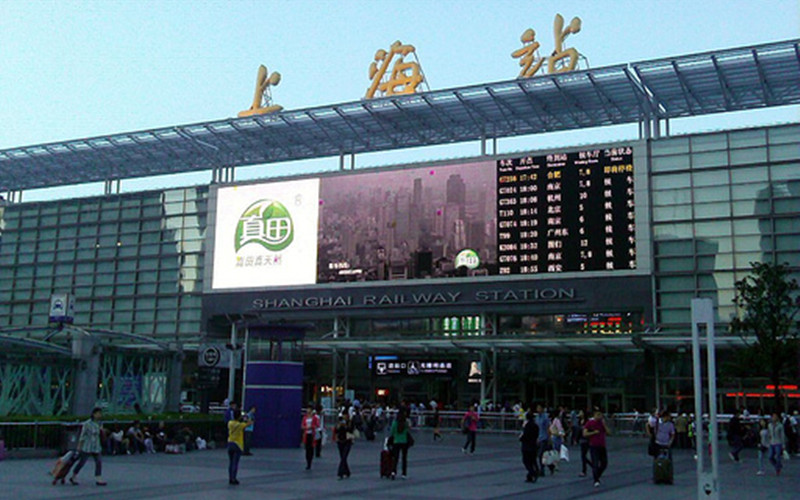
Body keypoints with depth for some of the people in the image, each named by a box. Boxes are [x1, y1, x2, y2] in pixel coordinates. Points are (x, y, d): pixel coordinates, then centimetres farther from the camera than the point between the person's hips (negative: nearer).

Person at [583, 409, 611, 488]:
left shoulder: (602, 423, 10)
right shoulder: (590, 423, -3)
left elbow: (608, 433, 4)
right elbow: (584, 433, -7)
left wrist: (604, 425, -7)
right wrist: (594, 432, -15)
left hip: (602, 446, 5)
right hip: (594, 447, -5)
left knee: (604, 463, 7)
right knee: (595, 464, -10)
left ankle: (597, 475, 28)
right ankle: (596, 481, -6)